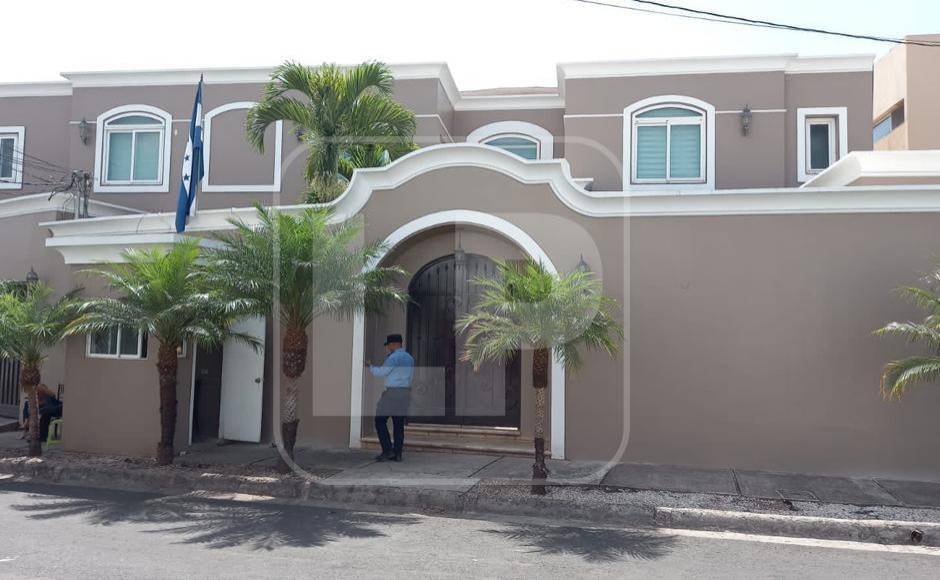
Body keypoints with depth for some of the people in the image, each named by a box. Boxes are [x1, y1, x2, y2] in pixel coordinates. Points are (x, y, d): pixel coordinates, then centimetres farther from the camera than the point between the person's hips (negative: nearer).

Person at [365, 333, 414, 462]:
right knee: (399, 424, 8)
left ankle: (388, 450, -4)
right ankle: (397, 454, 6)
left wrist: (370, 366, 13)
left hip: (392, 392, -8)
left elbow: (381, 372, -6)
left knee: (380, 420, 2)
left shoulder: (394, 357, -11)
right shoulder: (410, 358, 14)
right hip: (406, 392, 8)